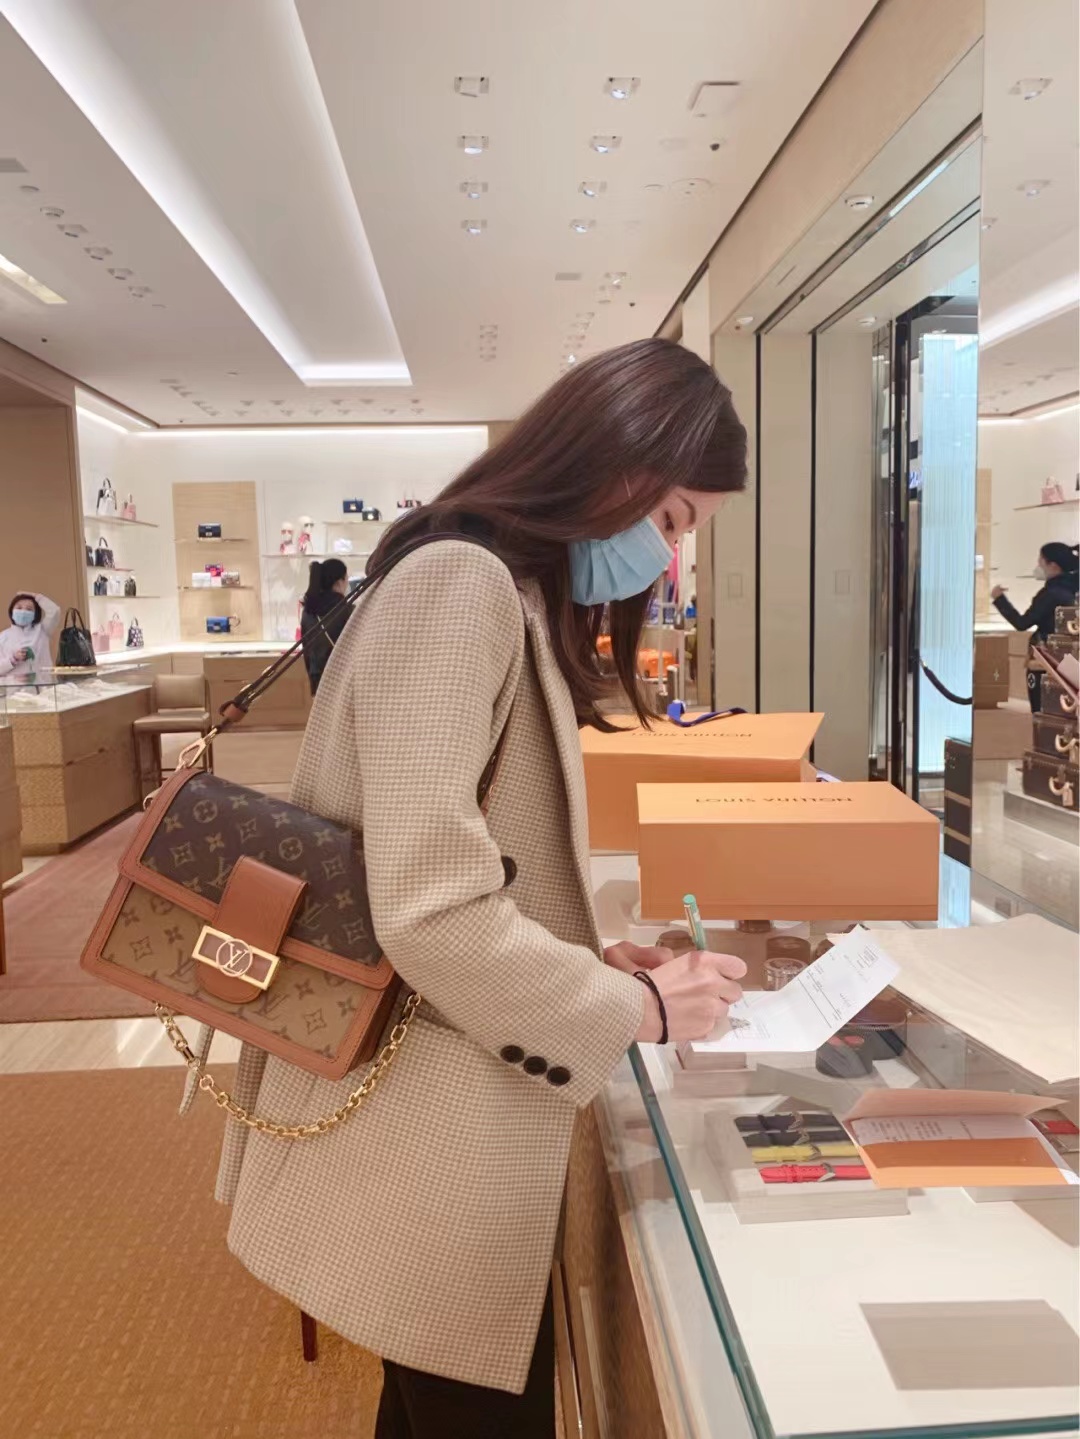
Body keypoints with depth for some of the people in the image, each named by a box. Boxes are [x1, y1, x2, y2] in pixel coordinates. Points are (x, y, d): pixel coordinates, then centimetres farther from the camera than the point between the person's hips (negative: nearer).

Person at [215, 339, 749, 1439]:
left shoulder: (518, 599, 12)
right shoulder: (461, 584, -20)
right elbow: (434, 914, -26)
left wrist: (592, 961, 4)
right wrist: (640, 1009, -14)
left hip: (457, 1118, 9)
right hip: (433, 1138, -9)